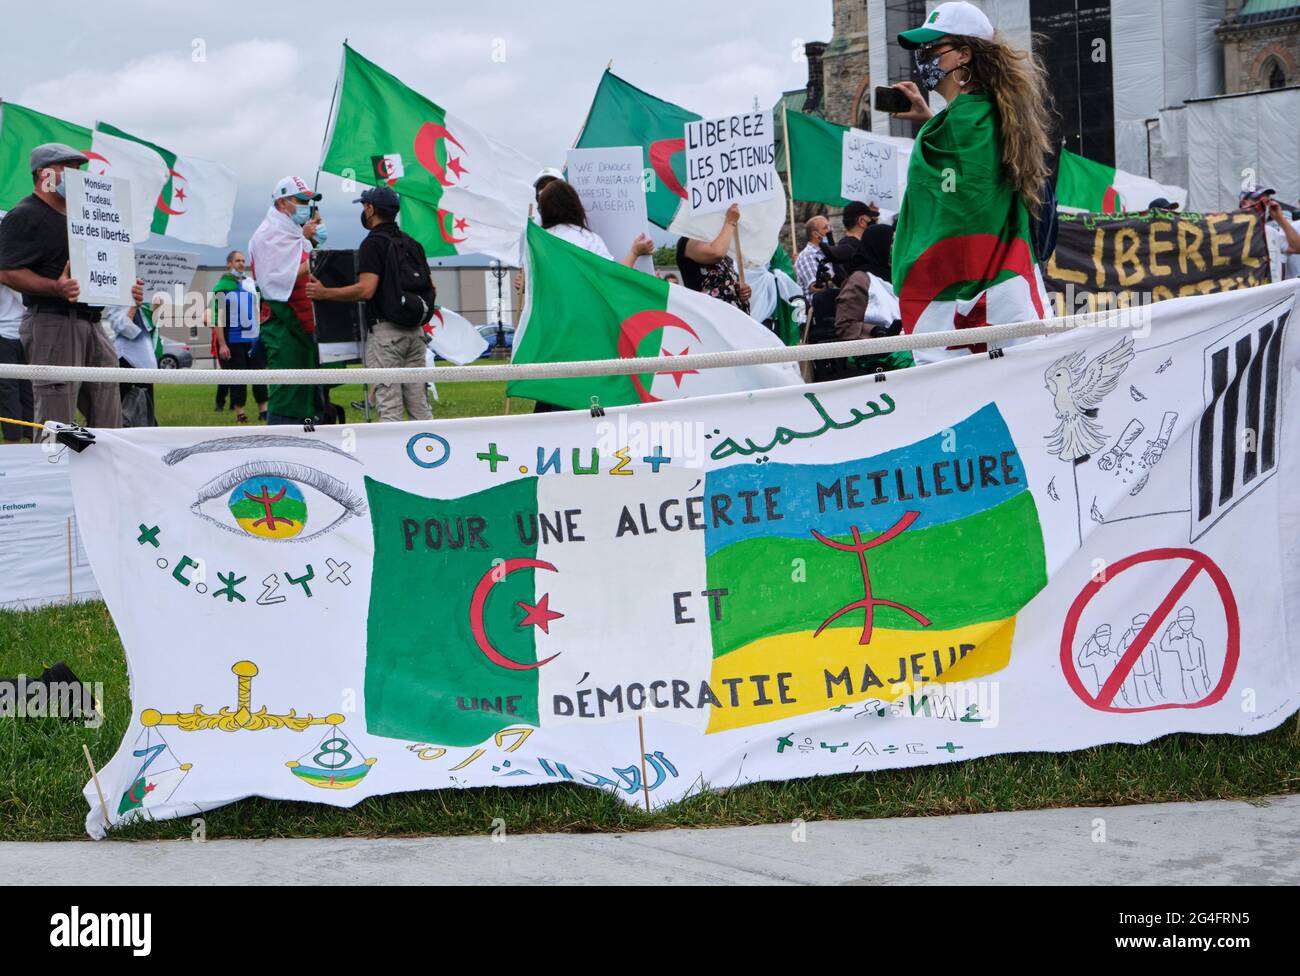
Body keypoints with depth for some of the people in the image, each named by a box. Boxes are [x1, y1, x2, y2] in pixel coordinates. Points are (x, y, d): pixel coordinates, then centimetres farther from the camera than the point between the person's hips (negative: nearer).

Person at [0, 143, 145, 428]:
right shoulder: (24, 216, -5)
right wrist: (56, 288, -29)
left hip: (92, 323, 9)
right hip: (52, 323, -9)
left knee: (108, 422, 9)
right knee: (55, 425, -11)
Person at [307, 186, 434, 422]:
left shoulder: (373, 243, -9)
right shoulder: (412, 243, 15)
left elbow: (366, 289, -20)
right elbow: (430, 287, 16)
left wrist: (324, 293, -14)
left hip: (385, 331, -7)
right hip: (414, 330, 7)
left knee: (389, 407, -6)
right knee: (419, 405, 8)